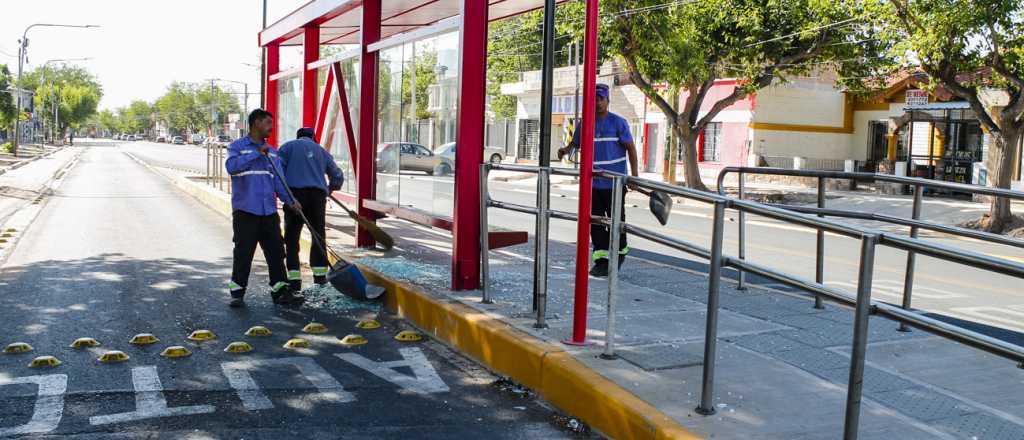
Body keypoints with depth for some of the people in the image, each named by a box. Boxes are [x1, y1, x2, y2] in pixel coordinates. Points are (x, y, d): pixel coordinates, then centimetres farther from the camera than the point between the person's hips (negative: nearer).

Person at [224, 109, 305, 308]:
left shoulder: (272, 152, 16)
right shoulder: (237, 146, 1)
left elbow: (278, 180, 10)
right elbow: (231, 166, -19)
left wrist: (290, 200, -6)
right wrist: (257, 154, -18)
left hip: (269, 211, 5)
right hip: (245, 210, -5)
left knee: (276, 252, 5)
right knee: (243, 253, -1)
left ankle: (280, 291, 12)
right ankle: (237, 292, 12)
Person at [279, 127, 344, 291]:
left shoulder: (289, 146, 13)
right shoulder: (321, 151, 24)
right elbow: (338, 176, 26)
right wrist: (330, 189, 44)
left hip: (295, 193, -3)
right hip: (318, 195, 3)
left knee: (292, 237, 1)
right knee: (318, 235, 17)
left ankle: (294, 278, -5)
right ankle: (320, 274, 17)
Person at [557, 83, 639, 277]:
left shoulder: (618, 122, -3)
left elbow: (630, 148, -3)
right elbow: (575, 143, 16)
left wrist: (634, 175, -10)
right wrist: (565, 150, -8)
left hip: (614, 183, -4)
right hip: (592, 183, 4)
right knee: (595, 221, 3)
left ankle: (619, 252, 25)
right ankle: (601, 259, 8)